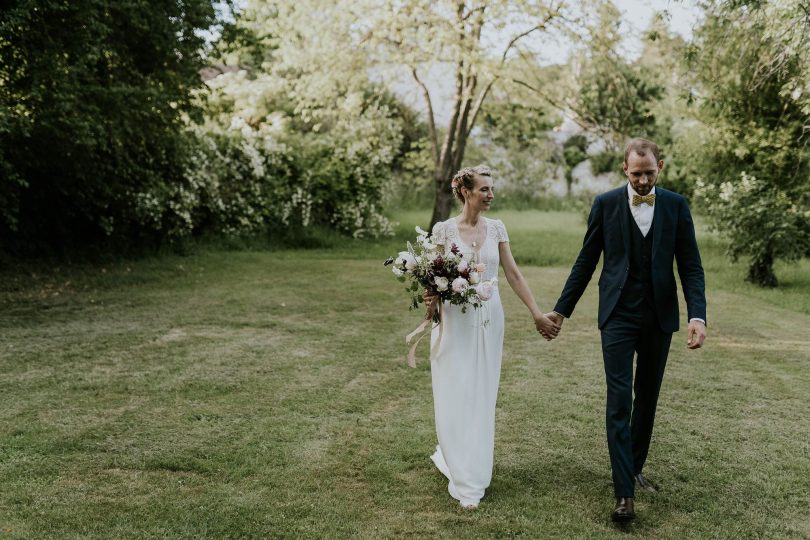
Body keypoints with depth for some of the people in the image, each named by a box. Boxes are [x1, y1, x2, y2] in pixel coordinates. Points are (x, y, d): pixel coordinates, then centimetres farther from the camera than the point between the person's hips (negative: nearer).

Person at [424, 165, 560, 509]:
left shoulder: (496, 229, 5)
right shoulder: (444, 229, -5)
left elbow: (513, 274, 5)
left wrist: (538, 314, 2)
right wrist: (430, 298, -24)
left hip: (488, 319, 4)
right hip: (455, 320, -4)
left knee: (481, 397, 9)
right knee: (455, 397, -1)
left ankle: (452, 457, 30)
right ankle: (466, 482, 9)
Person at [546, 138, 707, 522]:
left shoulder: (676, 205, 2)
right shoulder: (606, 204, -1)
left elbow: (690, 266, -1)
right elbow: (586, 261, 3)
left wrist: (698, 316, -14)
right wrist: (561, 309, 3)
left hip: (659, 317, 2)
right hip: (618, 316, -2)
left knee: (647, 399, 13)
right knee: (619, 400, -7)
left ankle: (635, 468, 30)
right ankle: (624, 491, -5)